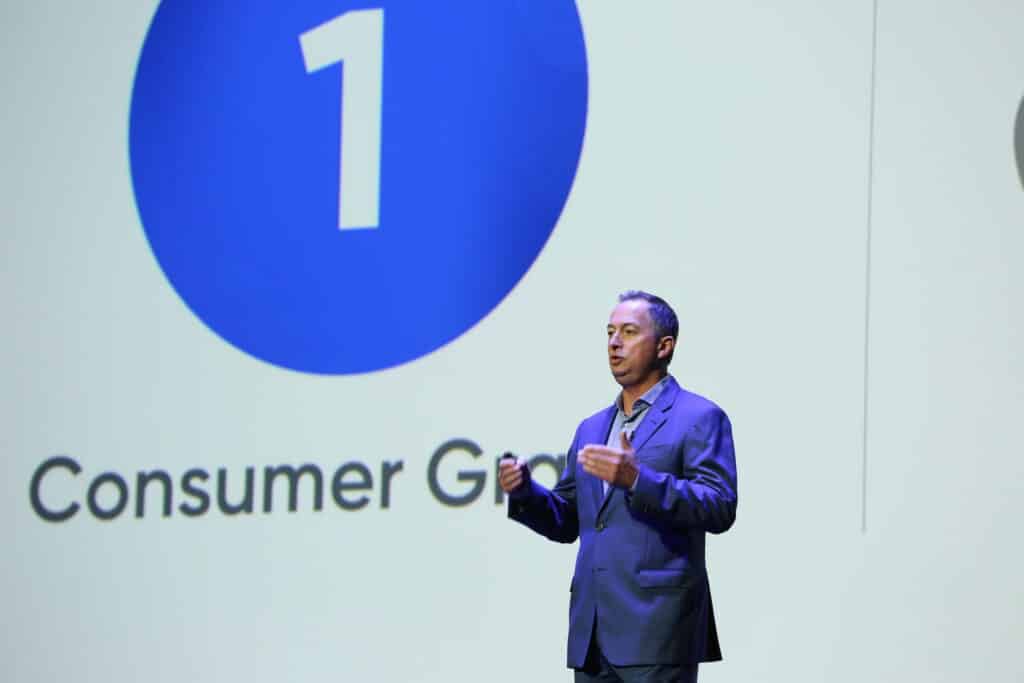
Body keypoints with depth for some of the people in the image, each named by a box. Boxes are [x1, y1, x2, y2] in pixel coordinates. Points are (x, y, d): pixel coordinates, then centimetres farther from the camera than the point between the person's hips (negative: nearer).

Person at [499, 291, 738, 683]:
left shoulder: (699, 418, -1)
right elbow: (567, 523, 23)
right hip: (592, 632, 7)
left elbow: (720, 508, -13)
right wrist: (525, 492, 2)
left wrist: (637, 480, -24)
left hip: (657, 624, -7)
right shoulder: (591, 428, 21)